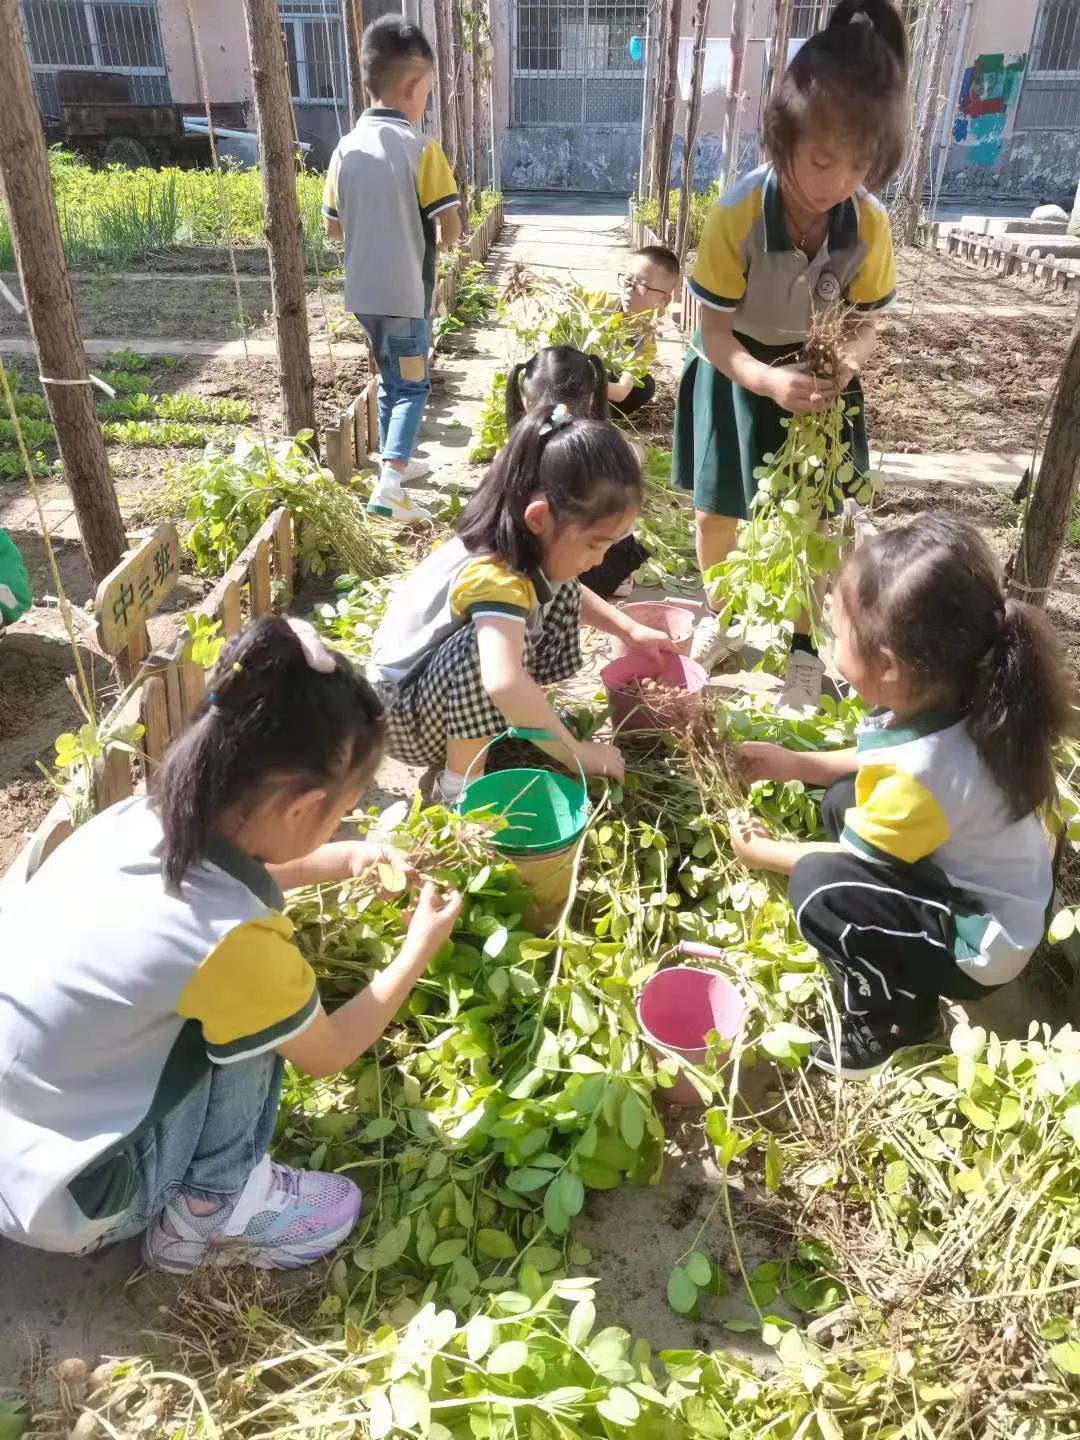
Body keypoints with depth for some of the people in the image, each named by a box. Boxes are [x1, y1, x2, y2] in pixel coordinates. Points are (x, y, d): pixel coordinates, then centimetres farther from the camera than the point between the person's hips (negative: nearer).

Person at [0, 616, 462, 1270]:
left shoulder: (136, 819, -11)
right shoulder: (233, 940, -32)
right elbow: (330, 1053, -8)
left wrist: (345, 860, 18)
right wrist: (422, 944, 4)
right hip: (61, 1198, -7)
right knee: (256, 1015, -10)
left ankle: (194, 1194, 20)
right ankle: (212, 1210, 4)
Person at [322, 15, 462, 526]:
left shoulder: (346, 148, 3)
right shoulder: (420, 149, -14)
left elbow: (333, 227, 10)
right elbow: (450, 228, -15)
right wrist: (435, 242, 6)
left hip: (362, 290, 6)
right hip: (404, 293, -6)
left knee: (390, 380, 22)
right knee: (412, 386, 3)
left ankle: (393, 462, 35)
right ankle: (389, 486, -11)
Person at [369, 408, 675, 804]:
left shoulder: (528, 544, -8)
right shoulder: (496, 578, -36)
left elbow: (570, 594, 17)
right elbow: (503, 683, -53)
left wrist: (631, 631, 6)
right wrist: (576, 752, -41)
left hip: (453, 692, 9)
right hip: (404, 714, -9)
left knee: (557, 593, 4)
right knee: (494, 640, -37)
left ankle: (523, 718, 10)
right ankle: (458, 783, -20)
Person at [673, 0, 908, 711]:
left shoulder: (871, 226, -20)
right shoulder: (737, 216, -28)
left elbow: (864, 326, -8)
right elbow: (715, 336, -24)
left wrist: (846, 363, -33)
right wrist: (769, 381, -43)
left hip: (819, 374, 1)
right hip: (737, 374, -1)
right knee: (714, 513, 9)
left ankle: (806, 650, 21)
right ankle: (719, 616, 39)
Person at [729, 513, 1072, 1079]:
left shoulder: (919, 771, -35)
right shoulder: (953, 700, -13)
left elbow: (855, 863, -16)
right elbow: (878, 765, 10)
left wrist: (761, 852, 0)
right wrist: (794, 764, 4)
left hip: (980, 944, -9)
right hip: (974, 889, 9)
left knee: (820, 887, -29)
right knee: (842, 802, 11)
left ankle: (889, 1026, -1)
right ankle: (889, 983, 14)